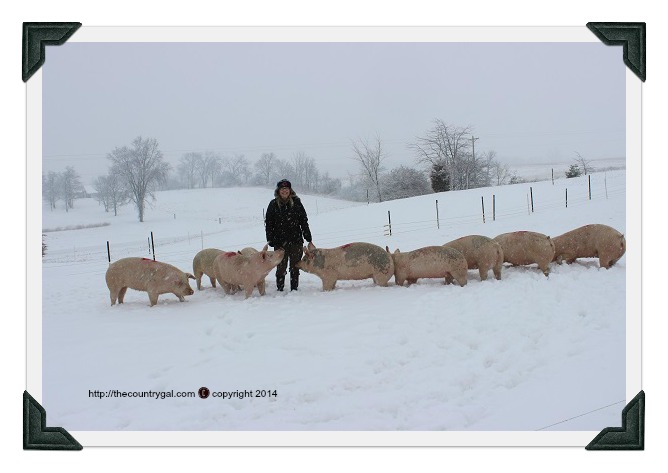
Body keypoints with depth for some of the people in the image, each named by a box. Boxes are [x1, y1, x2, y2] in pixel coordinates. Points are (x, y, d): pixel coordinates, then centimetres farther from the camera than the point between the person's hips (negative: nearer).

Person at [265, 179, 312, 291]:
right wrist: (270, 240, -3)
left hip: (296, 240, 1)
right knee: (281, 267, 2)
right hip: (280, 242, -1)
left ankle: (294, 289, 16)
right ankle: (280, 289, 12)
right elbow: (269, 223, 4)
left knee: (295, 267, 7)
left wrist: (308, 237, 5)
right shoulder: (273, 204, 3)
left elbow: (304, 221, 8)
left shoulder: (296, 203, 4)